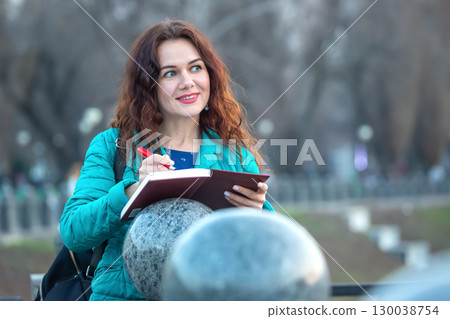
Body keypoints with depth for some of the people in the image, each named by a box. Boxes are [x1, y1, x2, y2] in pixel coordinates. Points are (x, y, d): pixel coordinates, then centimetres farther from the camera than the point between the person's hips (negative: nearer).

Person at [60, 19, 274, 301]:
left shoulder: (237, 154, 12)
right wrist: (133, 190, -16)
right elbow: (73, 234, -1)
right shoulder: (111, 146, 9)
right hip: (124, 297, -1)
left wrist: (256, 213, -12)